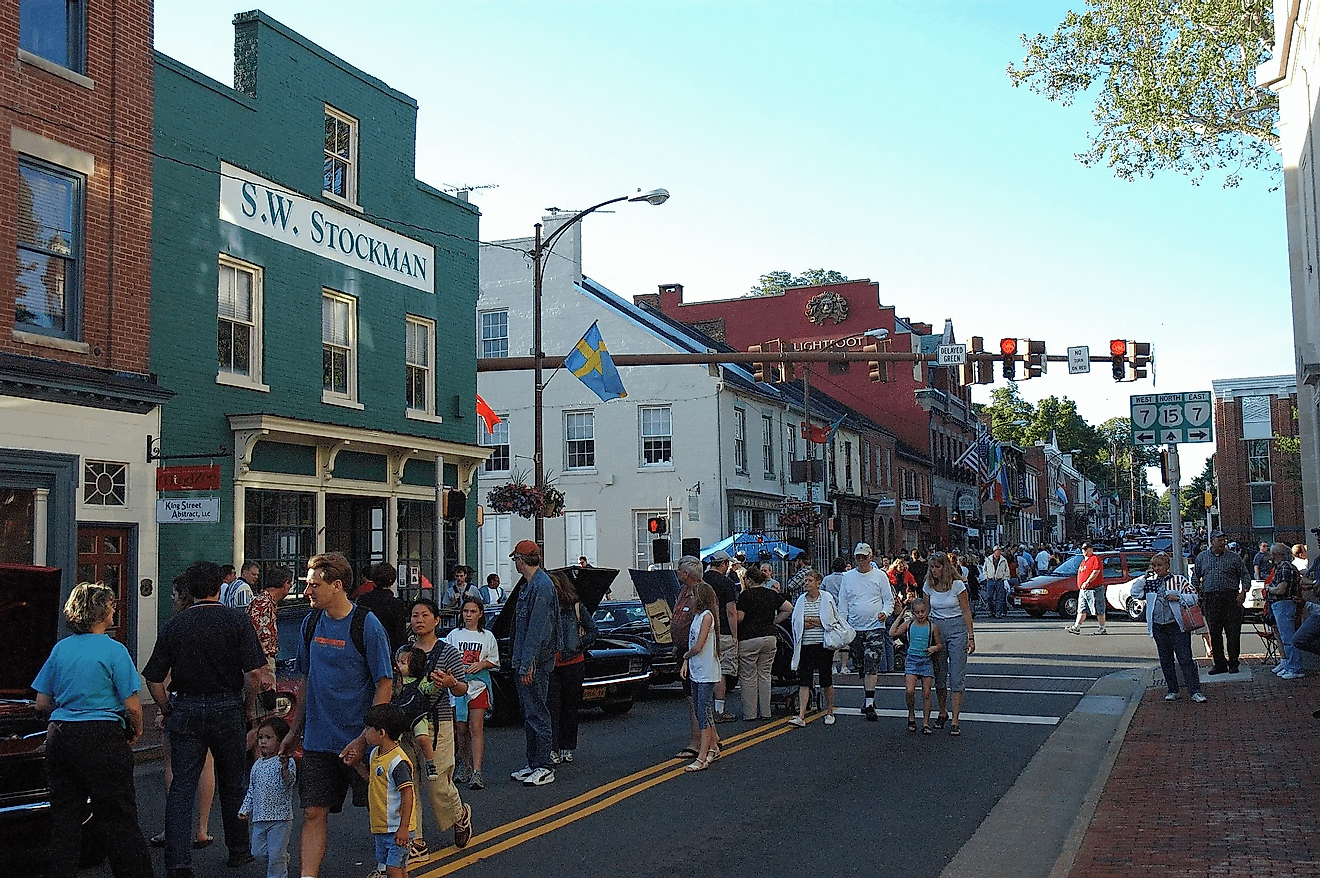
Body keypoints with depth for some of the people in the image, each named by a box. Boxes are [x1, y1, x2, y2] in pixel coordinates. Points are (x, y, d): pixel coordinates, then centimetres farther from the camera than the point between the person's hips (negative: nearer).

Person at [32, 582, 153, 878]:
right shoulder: (113, 650, -9)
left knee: (64, 815, 12)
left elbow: (42, 704, 11)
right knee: (117, 817, 2)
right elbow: (132, 706, -9)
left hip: (60, 736, 5)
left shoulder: (60, 649, 7)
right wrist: (136, 731, 8)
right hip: (102, 737, -5)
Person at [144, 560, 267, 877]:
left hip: (185, 710, 1)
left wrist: (169, 712, 14)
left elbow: (153, 680, 3)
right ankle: (238, 851, 25)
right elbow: (254, 673, -11)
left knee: (181, 786, 5)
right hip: (226, 708, -1)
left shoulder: (174, 625, 2)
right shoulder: (237, 620, -4)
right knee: (233, 784, 13)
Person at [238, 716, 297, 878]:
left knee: (276, 856, -3)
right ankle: (284, 859, 34)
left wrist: (284, 768, -44)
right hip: (259, 817, 7)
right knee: (258, 852, 11)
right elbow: (251, 790, 20)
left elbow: (289, 782, -25)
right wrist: (245, 809, 14)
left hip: (280, 817, -7)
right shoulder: (258, 765, 12)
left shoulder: (286, 761, -9)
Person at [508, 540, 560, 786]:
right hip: (524, 663, 10)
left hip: (534, 664, -10)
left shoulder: (542, 586, -17)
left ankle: (544, 768, 1)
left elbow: (537, 629, -21)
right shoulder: (530, 585, 15)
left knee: (537, 714, -5)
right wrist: (520, 664, 17)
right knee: (529, 714, 15)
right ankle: (533, 764, 23)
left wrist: (527, 664, -22)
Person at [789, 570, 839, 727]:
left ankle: (829, 713, 21)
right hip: (806, 644, 2)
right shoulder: (801, 599, 9)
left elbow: (836, 620, 0)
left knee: (826, 678, 5)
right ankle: (801, 716, -9)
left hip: (824, 644, -2)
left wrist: (819, 622, -9)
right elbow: (795, 621, 12)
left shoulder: (827, 598, 0)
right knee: (804, 680, -5)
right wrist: (804, 624, -7)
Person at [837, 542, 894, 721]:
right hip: (854, 628, 3)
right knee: (860, 667, 10)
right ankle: (868, 697, 26)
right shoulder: (848, 577, 9)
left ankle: (869, 703, -12)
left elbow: (889, 600, 5)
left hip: (875, 627, -3)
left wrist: (885, 613, -15)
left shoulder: (880, 576, 2)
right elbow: (843, 604, 12)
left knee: (871, 666, -12)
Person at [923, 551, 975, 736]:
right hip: (936, 629, 4)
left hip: (957, 628, -3)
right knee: (939, 675, 9)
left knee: (957, 677, -6)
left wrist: (971, 636, -6)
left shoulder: (957, 584, -7)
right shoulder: (928, 586, 3)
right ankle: (942, 713, 25)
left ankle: (954, 721, -7)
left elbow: (966, 612, -3)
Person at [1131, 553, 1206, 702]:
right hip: (1158, 627, 4)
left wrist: (1177, 598, -15)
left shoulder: (1178, 579, 2)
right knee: (1165, 661, 9)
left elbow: (1193, 596, 0)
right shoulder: (1150, 583, 12)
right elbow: (1134, 593, 4)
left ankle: (1195, 691, -5)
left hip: (1177, 625, -4)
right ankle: (1172, 691, 18)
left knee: (1185, 659, -6)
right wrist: (1144, 578, 0)